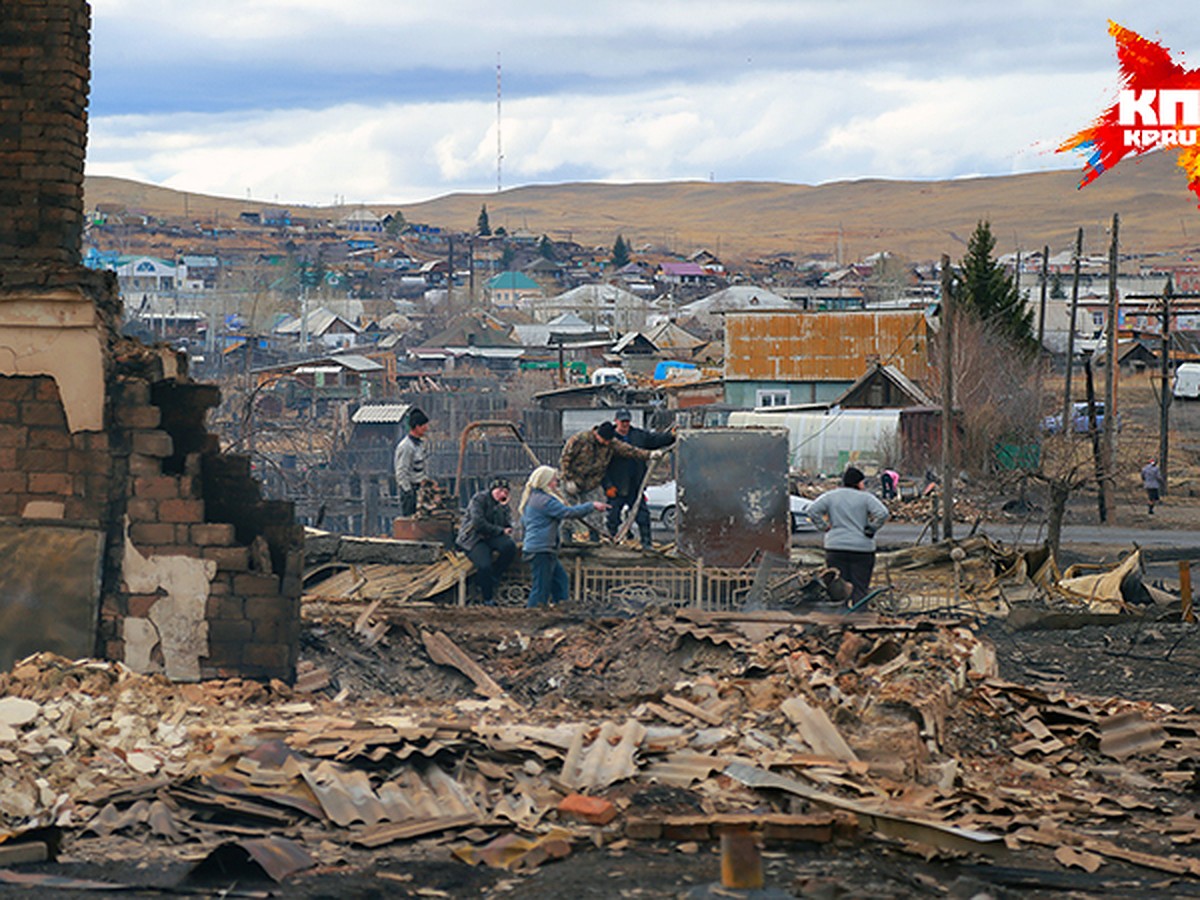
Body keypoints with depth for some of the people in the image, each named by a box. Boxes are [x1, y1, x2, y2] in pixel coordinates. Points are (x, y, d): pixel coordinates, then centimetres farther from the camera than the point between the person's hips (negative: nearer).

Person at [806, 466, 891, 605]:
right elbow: (883, 514, -12)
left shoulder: (830, 496, 6)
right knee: (860, 588, 2)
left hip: (836, 547, 2)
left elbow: (812, 510, -3)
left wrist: (824, 527, 3)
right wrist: (871, 529, -1)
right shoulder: (866, 497, -1)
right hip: (862, 548, -2)